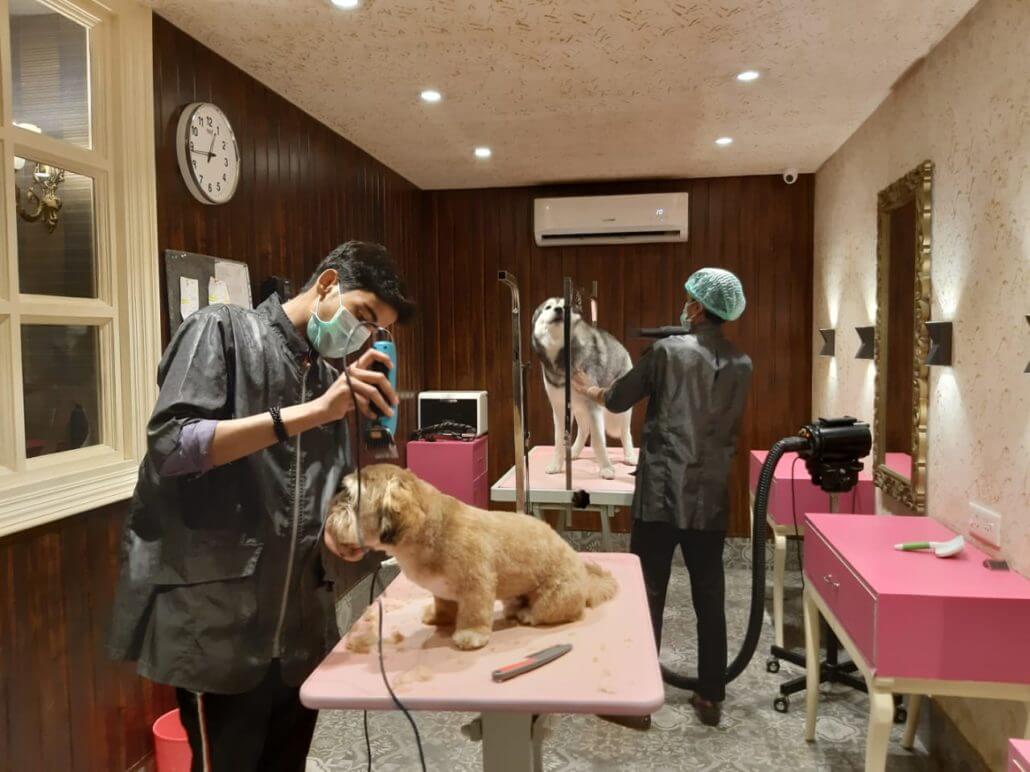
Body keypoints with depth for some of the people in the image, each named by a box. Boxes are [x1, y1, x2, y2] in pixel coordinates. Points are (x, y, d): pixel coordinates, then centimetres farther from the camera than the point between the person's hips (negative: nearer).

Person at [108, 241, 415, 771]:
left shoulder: (329, 377, 14)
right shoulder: (222, 330, -4)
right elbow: (171, 444, -19)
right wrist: (313, 411, -23)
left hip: (298, 621, 7)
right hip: (217, 617, -6)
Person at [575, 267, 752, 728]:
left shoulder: (669, 351, -7)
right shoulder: (741, 366, 7)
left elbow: (618, 400, 5)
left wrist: (588, 389, 25)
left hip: (661, 495, -4)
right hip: (710, 498, 4)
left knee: (647, 594, 5)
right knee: (709, 599, 12)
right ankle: (711, 697, 22)